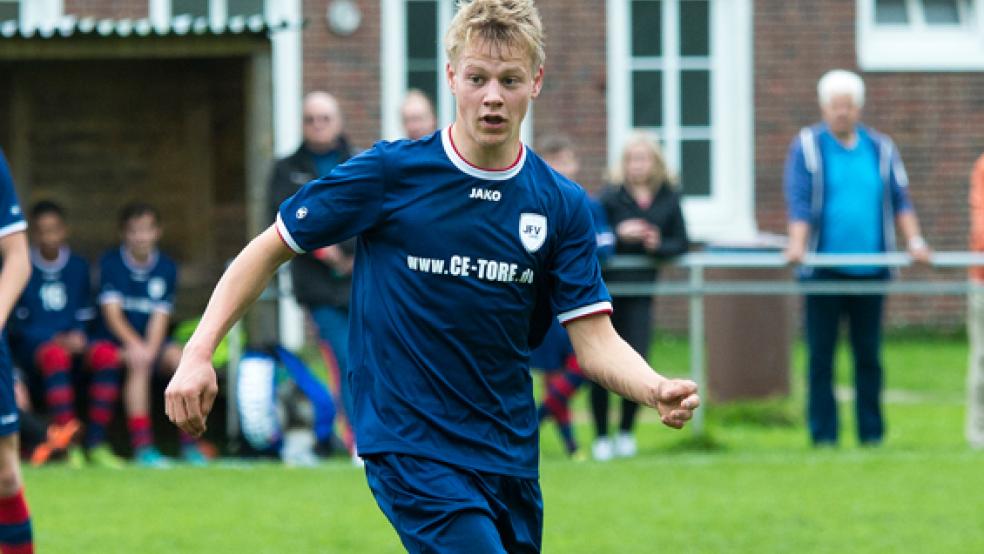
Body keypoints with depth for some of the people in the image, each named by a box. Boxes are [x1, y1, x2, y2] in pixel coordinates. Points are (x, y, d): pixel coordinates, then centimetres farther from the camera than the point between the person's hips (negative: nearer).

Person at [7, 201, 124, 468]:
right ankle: (69, 446, -41)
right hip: (32, 346, -4)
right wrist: (57, 340, -14)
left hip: (72, 340, 4)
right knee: (56, 355, -38)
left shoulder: (78, 267, 12)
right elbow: (17, 324, -2)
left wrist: (78, 336, -7)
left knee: (107, 353, -28)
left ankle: (96, 443, -27)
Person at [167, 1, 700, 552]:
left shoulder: (563, 205, 2)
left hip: (510, 458, 5)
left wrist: (658, 391, -22)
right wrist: (199, 353, -9)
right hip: (412, 451, -5)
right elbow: (271, 248, 1)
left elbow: (595, 341, -1)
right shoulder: (389, 172, -8)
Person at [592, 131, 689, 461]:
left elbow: (682, 244, 3)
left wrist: (659, 246, -16)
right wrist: (619, 235, -25)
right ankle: (601, 437, 11)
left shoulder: (668, 199, 2)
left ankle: (626, 432, 15)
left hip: (640, 293, 2)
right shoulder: (611, 197, -6)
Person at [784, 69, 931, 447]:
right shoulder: (807, 147, 3)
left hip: (870, 268, 2)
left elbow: (900, 200, 9)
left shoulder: (880, 149, 11)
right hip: (823, 270, -2)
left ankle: (872, 432, 10)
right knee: (821, 355, -1)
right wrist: (798, 243, -22)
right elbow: (798, 201, -7)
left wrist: (914, 240, -5)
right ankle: (823, 434, 3)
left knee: (869, 354, 4)